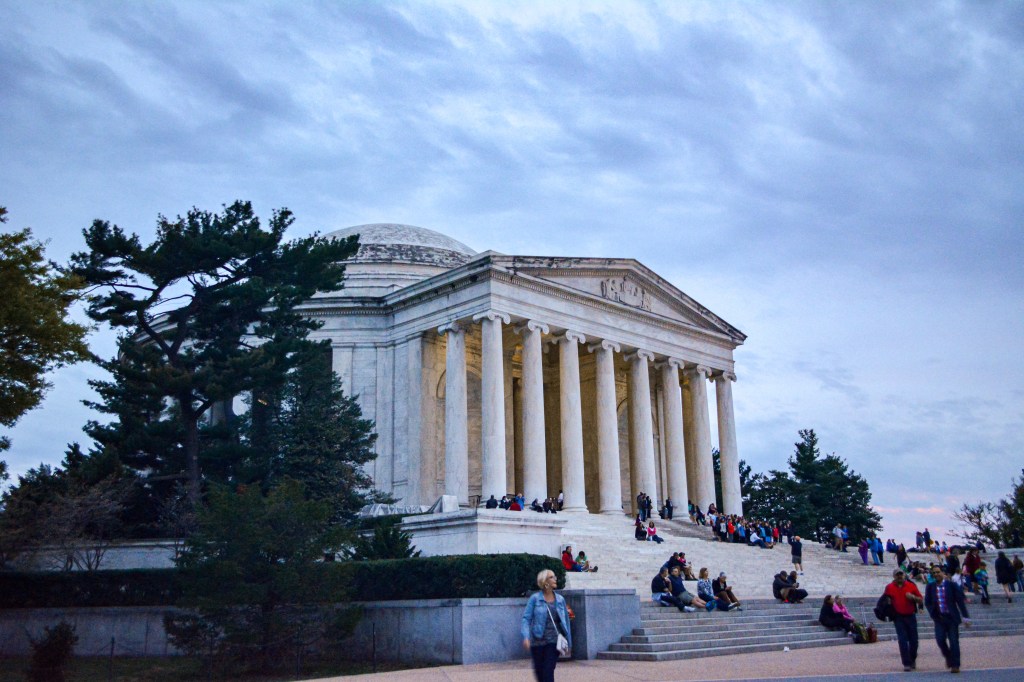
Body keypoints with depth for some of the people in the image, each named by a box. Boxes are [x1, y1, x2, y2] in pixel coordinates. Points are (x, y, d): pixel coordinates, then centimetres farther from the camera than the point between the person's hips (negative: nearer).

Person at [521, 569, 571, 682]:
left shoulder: (560, 599, 5)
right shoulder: (535, 598, -4)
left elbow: (566, 621, 11)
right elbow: (526, 619, -8)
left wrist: (569, 642, 13)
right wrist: (526, 637, -22)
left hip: (553, 641, 1)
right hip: (538, 641, 0)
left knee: (548, 672, -11)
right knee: (539, 671, 12)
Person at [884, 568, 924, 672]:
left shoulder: (911, 586, 2)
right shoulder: (889, 587, 2)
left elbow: (921, 601, 6)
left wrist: (913, 597, -13)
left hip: (911, 616, 1)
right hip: (898, 617, -1)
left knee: (913, 640, 5)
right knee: (903, 640, -5)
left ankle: (913, 659, 29)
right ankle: (906, 664, -1)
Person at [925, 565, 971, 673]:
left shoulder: (951, 585, -3)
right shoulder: (930, 587, 4)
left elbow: (960, 601, -2)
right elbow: (927, 602, 10)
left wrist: (965, 617, -6)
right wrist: (933, 613, -6)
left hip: (952, 617, -2)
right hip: (939, 618, 2)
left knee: (954, 641, -3)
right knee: (940, 640, -8)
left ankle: (955, 665, 6)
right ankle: (948, 658, 20)